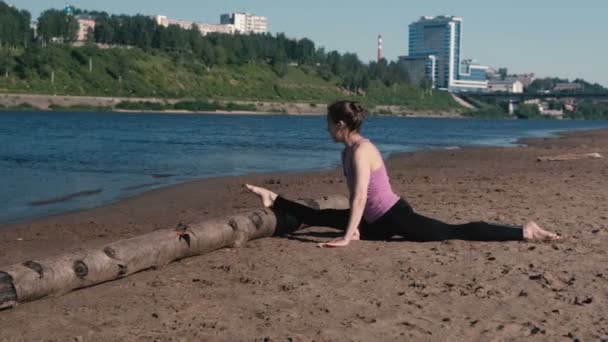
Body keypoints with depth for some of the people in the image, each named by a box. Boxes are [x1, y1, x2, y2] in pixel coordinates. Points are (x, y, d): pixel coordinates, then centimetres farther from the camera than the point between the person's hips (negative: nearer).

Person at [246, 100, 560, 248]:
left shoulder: (361, 151, -21)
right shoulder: (348, 151, 8)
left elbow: (360, 198, -27)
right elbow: (358, 198, 17)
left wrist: (347, 238, -28)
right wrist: (354, 228, 23)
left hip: (394, 217, -9)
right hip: (376, 221, 9)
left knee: (456, 232, -9)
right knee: (318, 216, 13)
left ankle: (524, 232, -7)